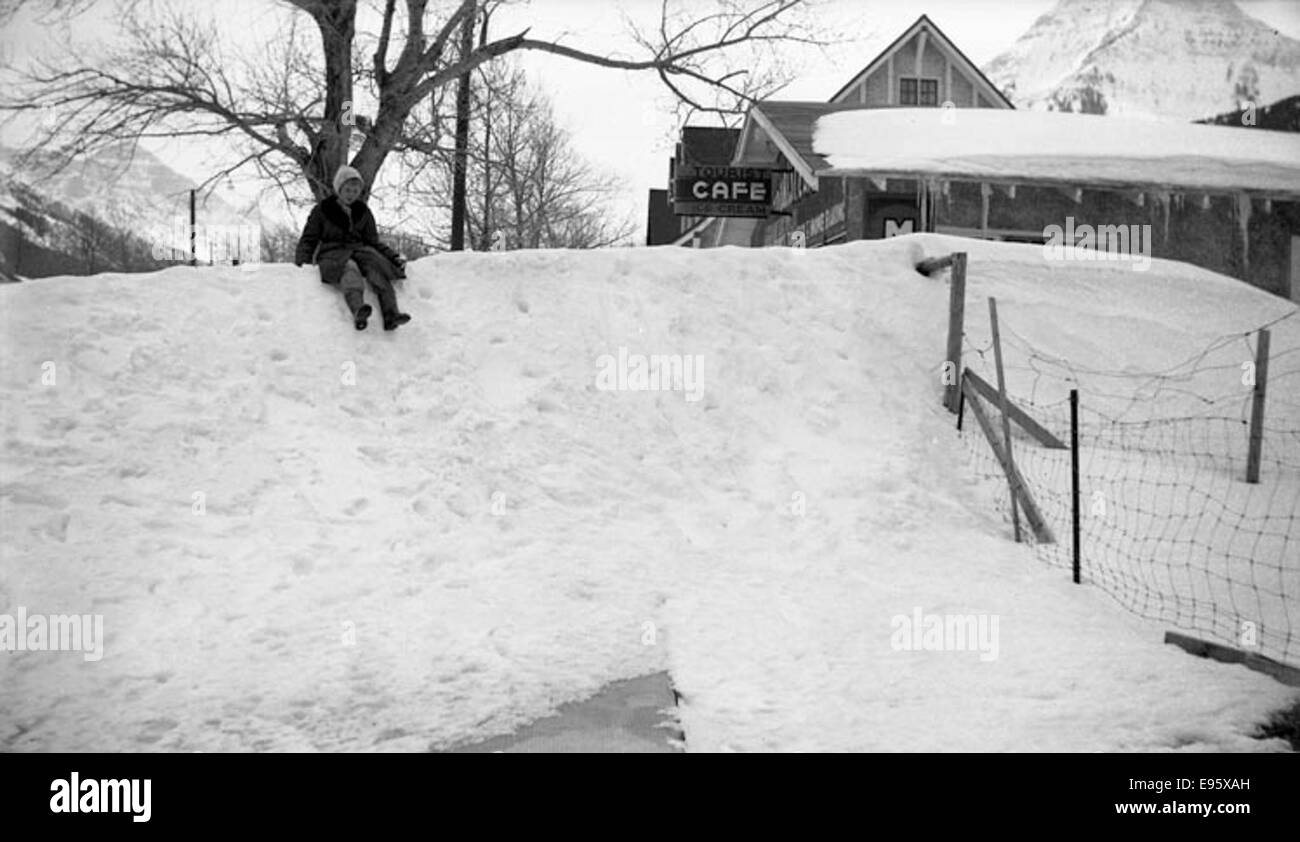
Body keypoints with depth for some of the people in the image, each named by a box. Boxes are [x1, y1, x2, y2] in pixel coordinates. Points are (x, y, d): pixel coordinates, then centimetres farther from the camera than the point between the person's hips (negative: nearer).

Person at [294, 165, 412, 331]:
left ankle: (391, 314, -53)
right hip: (332, 254, -3)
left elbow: (373, 242, 24)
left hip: (359, 249, 3)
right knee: (349, 269, -40)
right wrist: (301, 262, -2)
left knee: (376, 266, -34)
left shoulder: (363, 212, 21)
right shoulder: (322, 210, 13)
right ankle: (358, 311, -69)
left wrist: (394, 257, 9)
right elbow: (308, 240, 15)